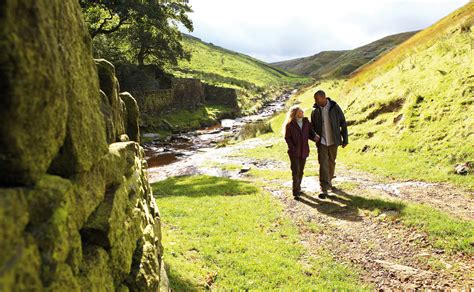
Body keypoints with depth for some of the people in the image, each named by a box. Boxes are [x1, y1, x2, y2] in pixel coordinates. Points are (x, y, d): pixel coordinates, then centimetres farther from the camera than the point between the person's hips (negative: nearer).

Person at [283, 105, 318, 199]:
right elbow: (287, 137, -7)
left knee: (301, 171, 14)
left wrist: (314, 137, -14)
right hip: (294, 152, -4)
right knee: (296, 171, -7)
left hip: (304, 151, 4)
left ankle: (298, 187, 31)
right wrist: (292, 148, -14)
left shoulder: (306, 123, 3)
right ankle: (296, 192, -3)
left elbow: (310, 133, 7)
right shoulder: (289, 125, -9)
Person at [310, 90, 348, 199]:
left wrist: (345, 139, -2)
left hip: (333, 141, 0)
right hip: (321, 141, 0)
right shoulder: (315, 111, -2)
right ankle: (324, 189, -7)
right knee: (323, 164, -8)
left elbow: (343, 124, -2)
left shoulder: (335, 108, -8)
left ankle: (329, 180, 39)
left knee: (331, 162, 15)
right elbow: (313, 126, 9)